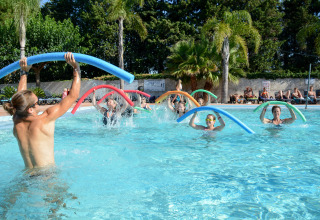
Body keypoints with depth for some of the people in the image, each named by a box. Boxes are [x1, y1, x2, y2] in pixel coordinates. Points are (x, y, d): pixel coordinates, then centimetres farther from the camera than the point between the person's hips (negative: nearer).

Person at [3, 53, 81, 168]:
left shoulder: (17, 123, -1)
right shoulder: (44, 120, -17)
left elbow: (20, 97, 18)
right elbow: (73, 96, -14)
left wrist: (24, 72, 24)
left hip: (28, 173, 7)